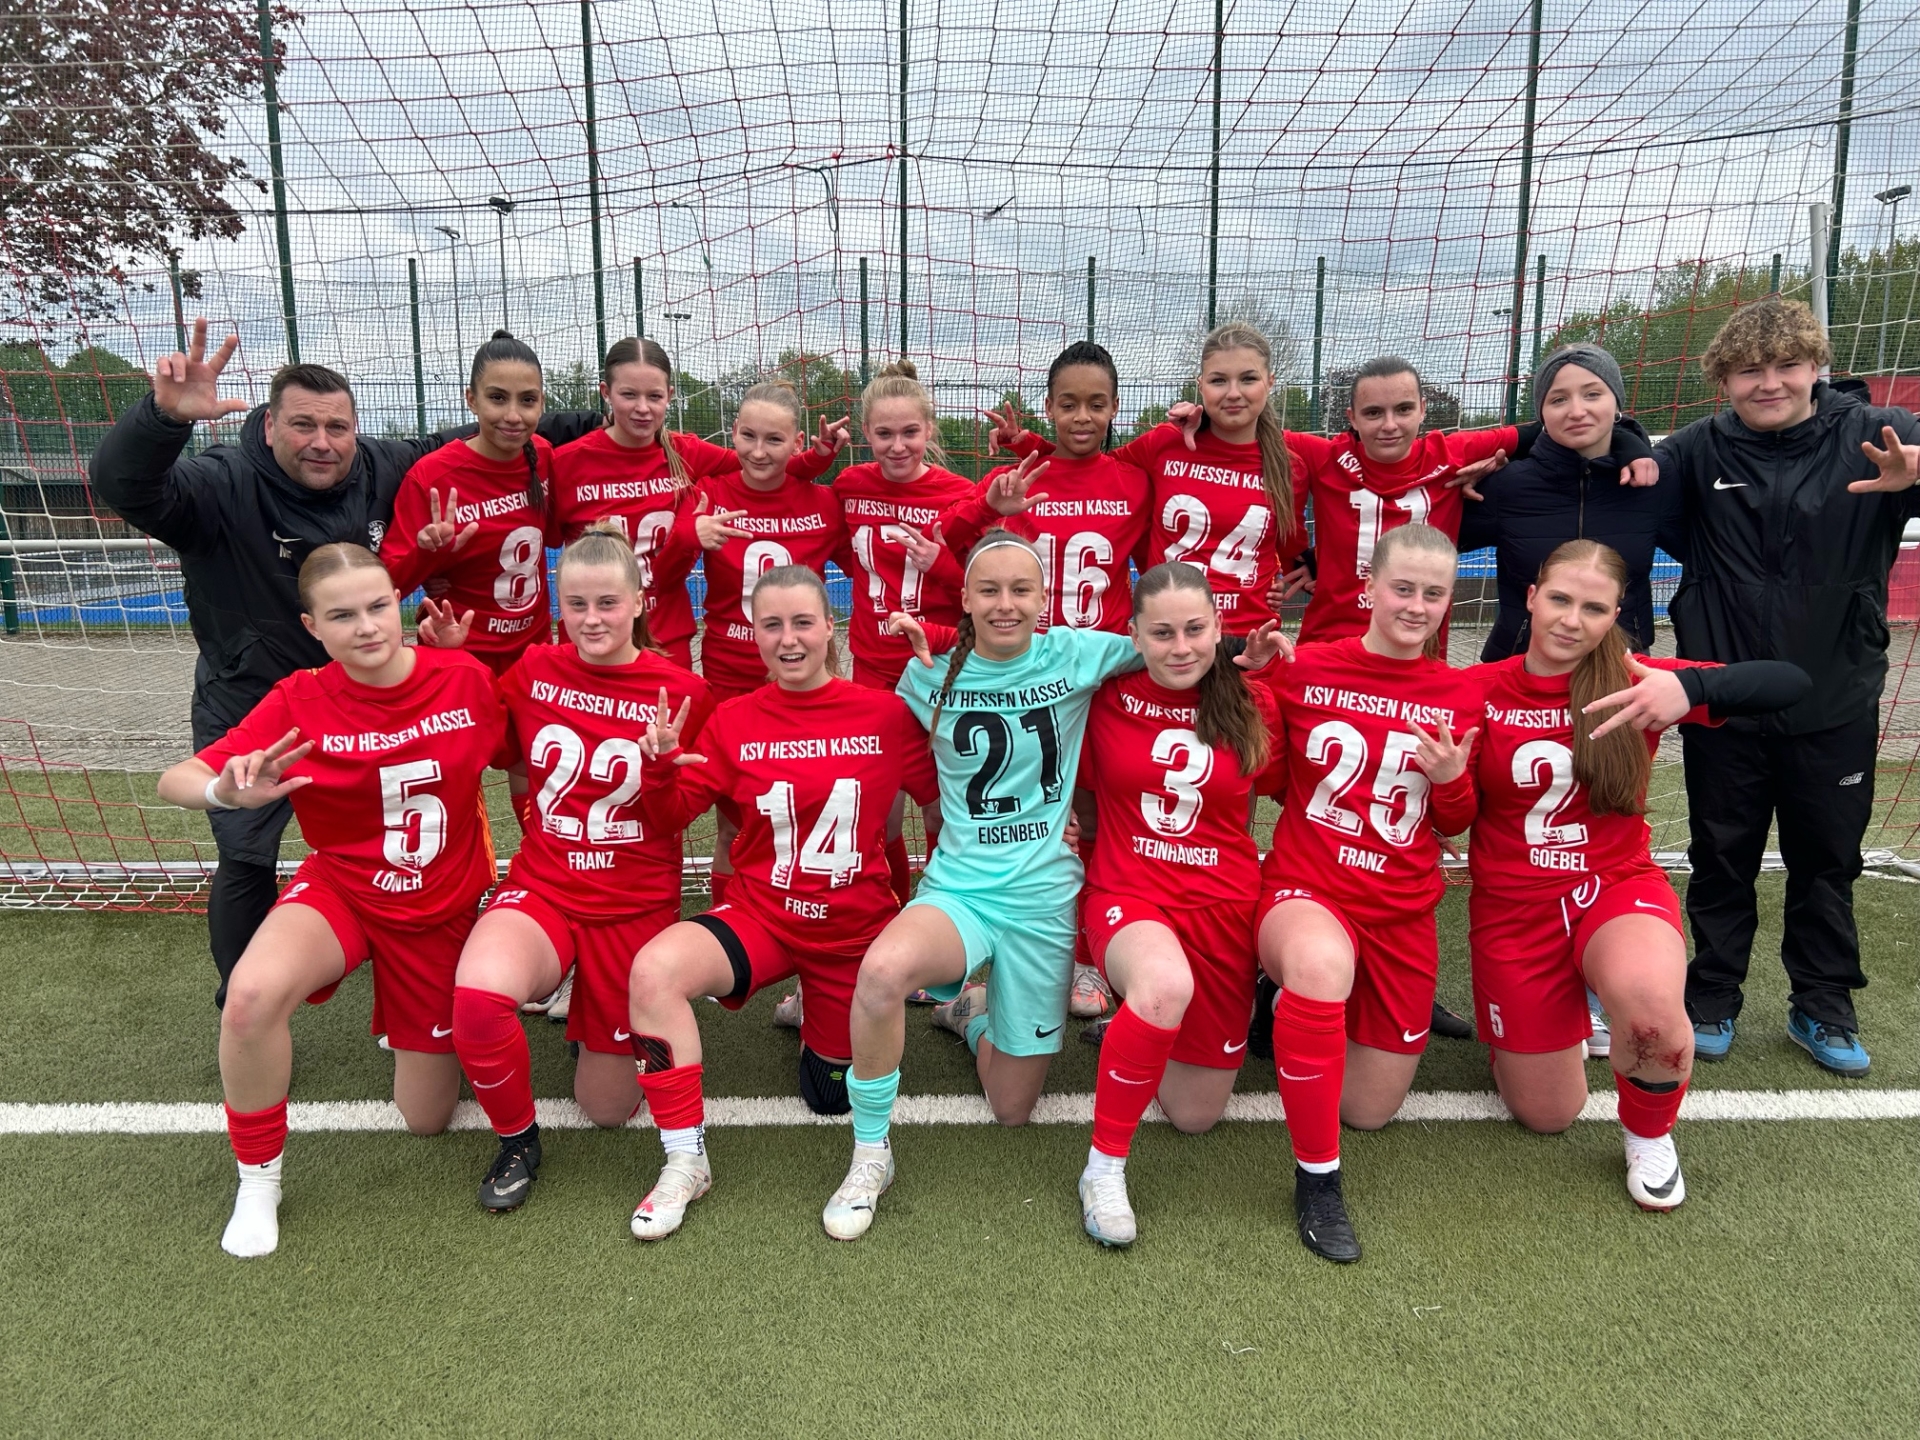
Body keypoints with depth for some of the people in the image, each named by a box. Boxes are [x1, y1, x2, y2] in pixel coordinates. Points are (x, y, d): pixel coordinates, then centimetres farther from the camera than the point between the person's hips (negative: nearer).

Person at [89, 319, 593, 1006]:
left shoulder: (380, 469, -10)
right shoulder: (225, 486, -22)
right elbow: (122, 484, -37)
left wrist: (575, 425, 3)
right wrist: (164, 415, -58)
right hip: (248, 710, -3)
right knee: (244, 862, 8)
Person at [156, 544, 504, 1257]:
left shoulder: (466, 678, -14)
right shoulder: (299, 703, -15)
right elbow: (175, 780, -17)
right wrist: (227, 791, -39)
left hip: (441, 909, 1)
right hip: (340, 886, -1)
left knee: (426, 1118, 8)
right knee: (252, 992, -36)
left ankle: (420, 1026, 43)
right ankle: (257, 1180, -8)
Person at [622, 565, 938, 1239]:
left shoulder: (885, 713, -7)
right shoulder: (734, 720, -4)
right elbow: (671, 816, -2)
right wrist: (662, 766, -22)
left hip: (855, 925, 0)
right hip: (760, 913, 0)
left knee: (832, 1096, 14)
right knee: (654, 969, -31)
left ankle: (820, 1021, 50)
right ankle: (685, 1161, -14)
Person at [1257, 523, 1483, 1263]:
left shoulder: (1461, 695, 0)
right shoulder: (1305, 669, -6)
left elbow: (1455, 824, 8)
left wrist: (1451, 778, -15)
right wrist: (1257, 687, -12)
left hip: (1402, 909, 3)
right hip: (1304, 886, -3)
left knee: (1369, 1109, 10)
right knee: (1321, 962, -42)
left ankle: (1304, 1006, 41)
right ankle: (1316, 1179, -23)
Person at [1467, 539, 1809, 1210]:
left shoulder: (1634, 682, -9)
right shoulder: (1479, 690, -9)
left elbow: (1790, 682, -19)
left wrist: (1689, 687, -37)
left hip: (1617, 885, 0)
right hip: (1514, 905, 1)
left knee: (1649, 1002, -36)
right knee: (1547, 1116, 8)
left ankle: (1649, 1136, -2)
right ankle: (1552, 1018, 43)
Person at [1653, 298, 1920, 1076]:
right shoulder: (1698, 450, -4)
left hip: (1836, 705, 0)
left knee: (1827, 863, 15)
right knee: (1721, 860, 13)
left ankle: (1823, 1007, 32)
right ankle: (1711, 998, 28)